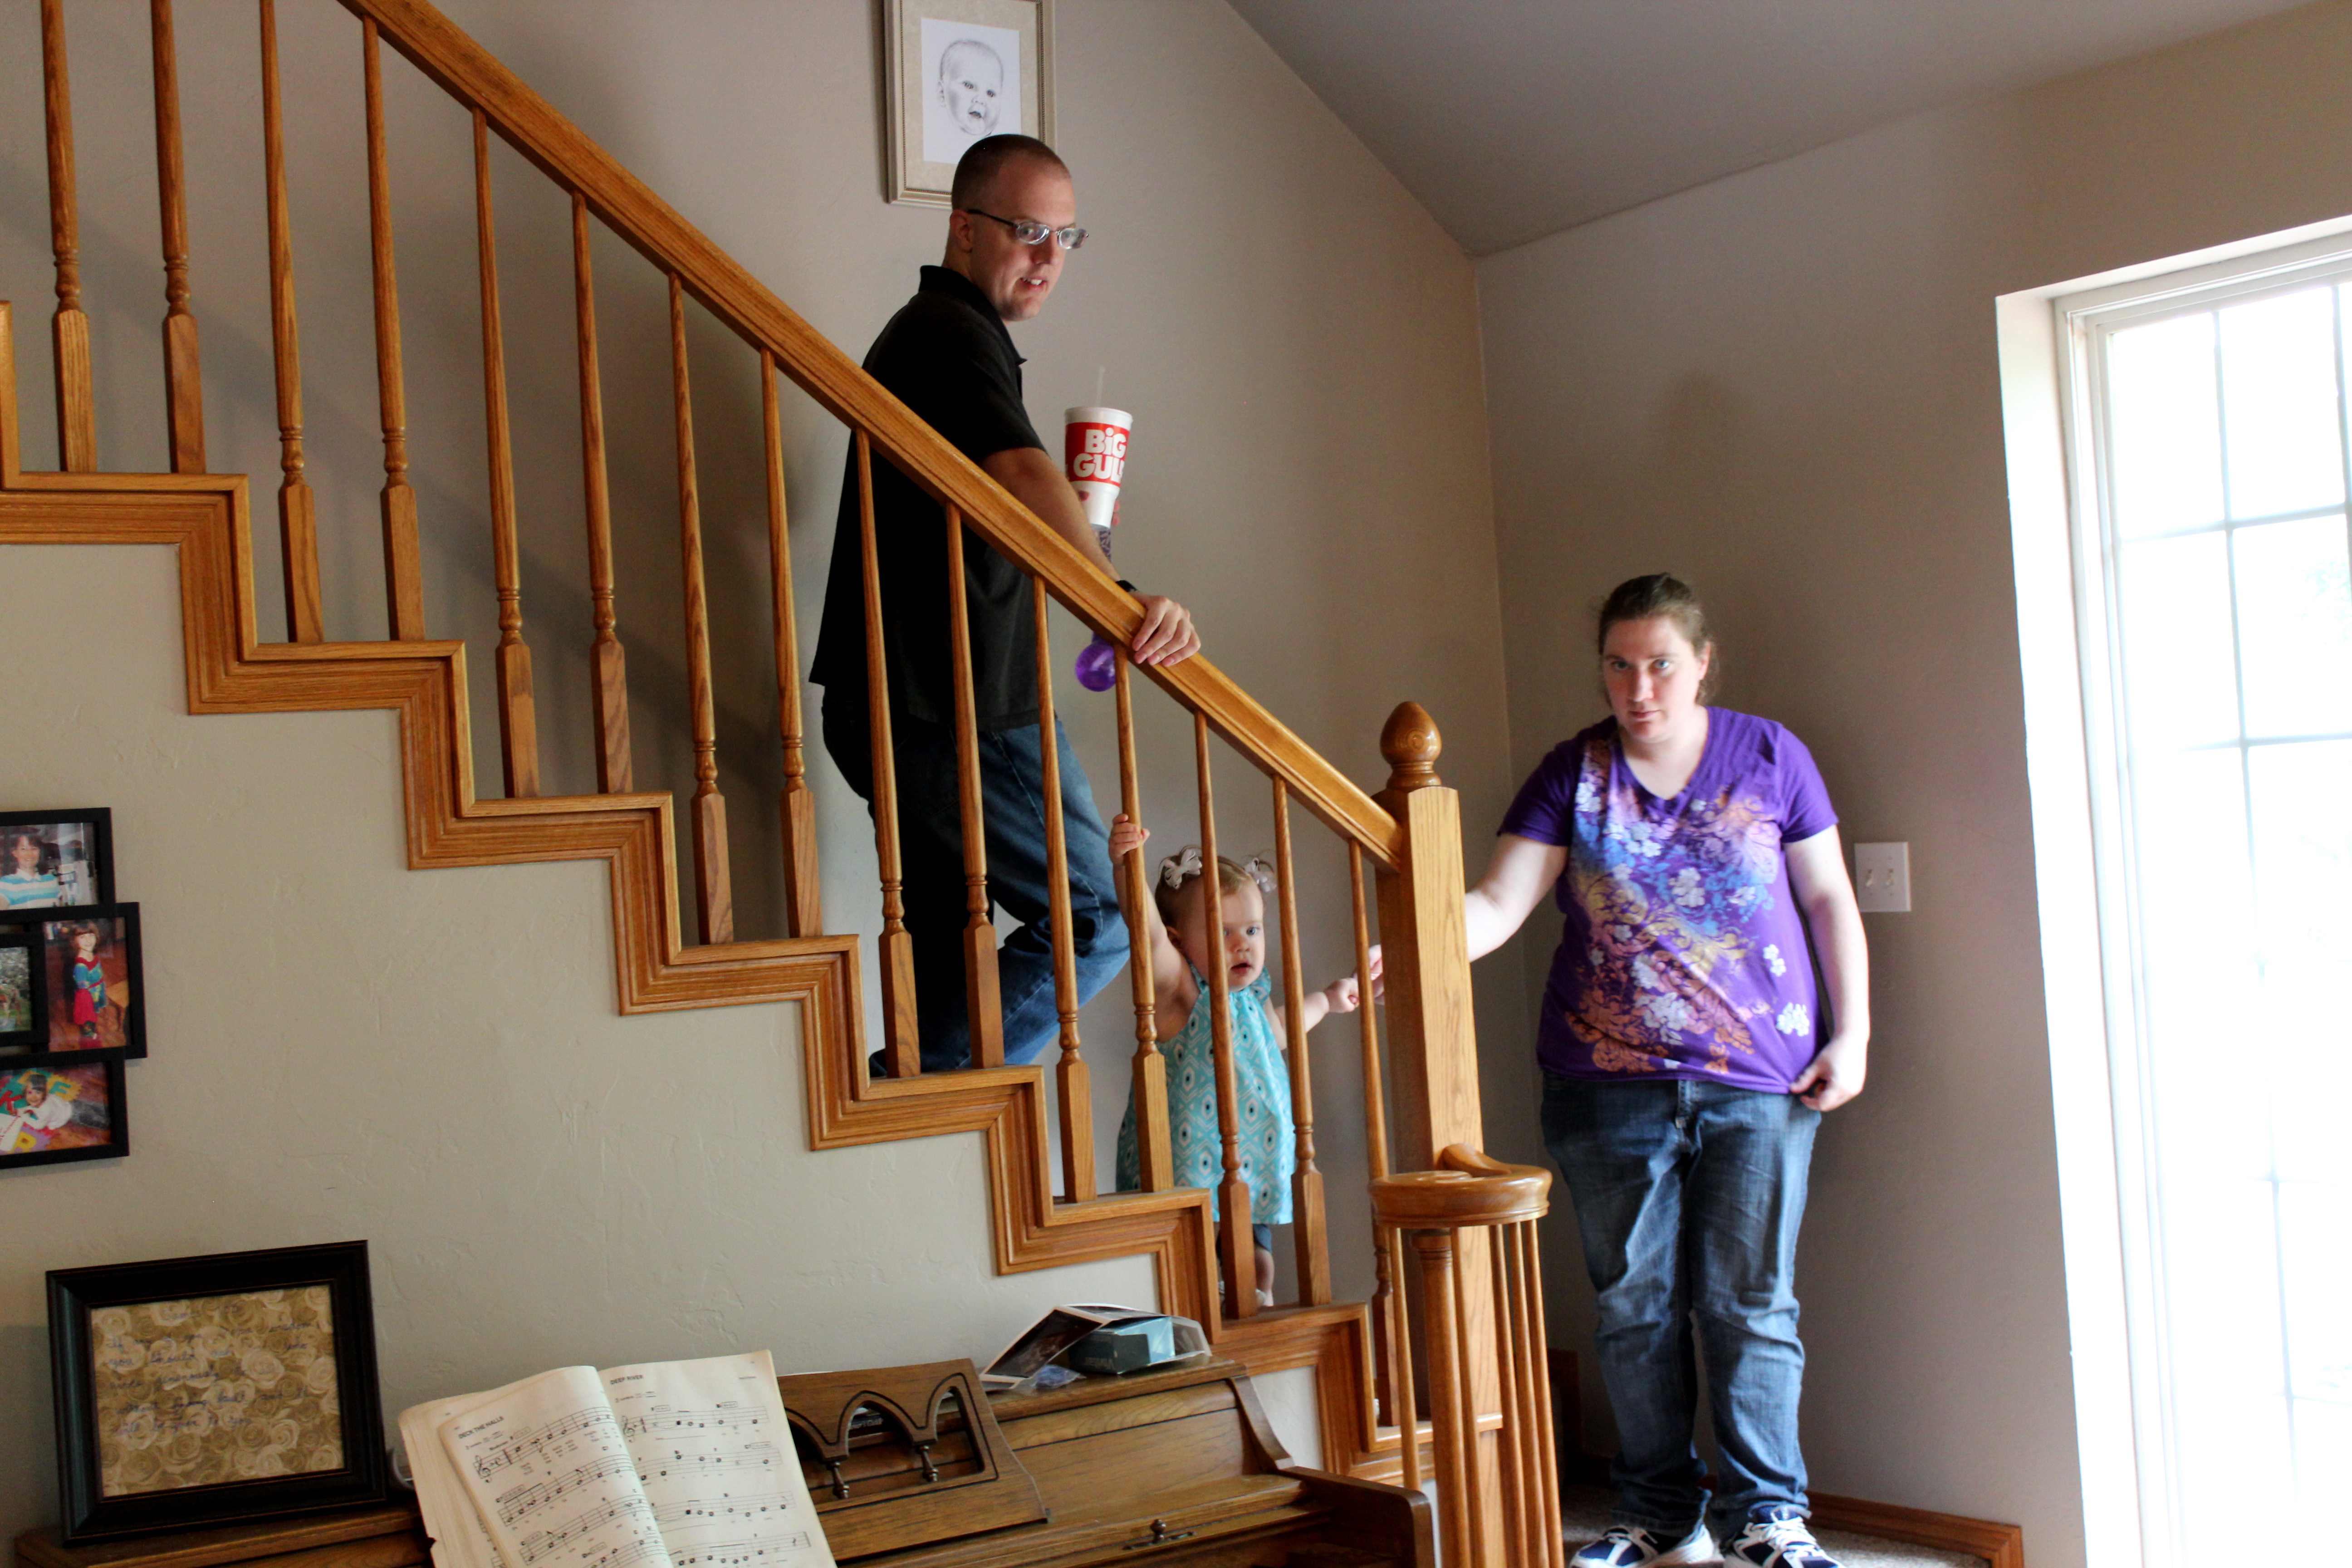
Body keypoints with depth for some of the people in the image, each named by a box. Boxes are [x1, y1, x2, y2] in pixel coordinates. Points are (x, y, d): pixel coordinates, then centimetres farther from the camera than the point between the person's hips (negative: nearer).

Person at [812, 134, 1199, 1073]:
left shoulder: (924, 330, 23)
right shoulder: (955, 334, -11)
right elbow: (1020, 473, -32)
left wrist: (1067, 516, 21)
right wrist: (1115, 592, -46)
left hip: (900, 704, 11)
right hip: (952, 707, -11)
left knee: (946, 944, 15)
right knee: (1093, 919, -6)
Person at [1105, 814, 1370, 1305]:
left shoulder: (1252, 998, 12)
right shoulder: (1180, 991, -11)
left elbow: (1277, 1034, 35)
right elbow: (1147, 930, -29)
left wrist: (1325, 999, 44)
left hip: (1253, 1176, 8)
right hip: (1186, 1177, -8)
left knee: (1258, 1265, 14)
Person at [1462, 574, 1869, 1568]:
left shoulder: (1769, 757, 3)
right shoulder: (1573, 774, 2)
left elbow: (1830, 898, 7)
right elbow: (1498, 905, -7)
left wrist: (1851, 1036, 0)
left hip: (1760, 1085, -1)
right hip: (1609, 1088, 1)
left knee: (1750, 1305, 2)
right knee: (1634, 1306, 8)